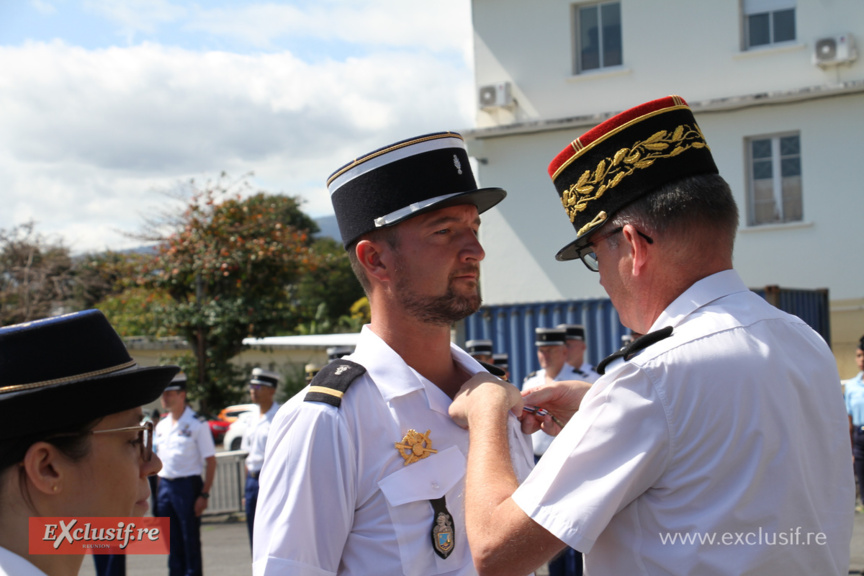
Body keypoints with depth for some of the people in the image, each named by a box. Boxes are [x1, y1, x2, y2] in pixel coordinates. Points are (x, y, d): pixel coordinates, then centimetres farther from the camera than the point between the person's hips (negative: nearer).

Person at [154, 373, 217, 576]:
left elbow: (210, 461, -10)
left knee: (191, 542, -1)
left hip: (188, 485, -6)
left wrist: (204, 494, -15)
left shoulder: (197, 424, -7)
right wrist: (160, 488, 9)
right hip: (165, 486, 6)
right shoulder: (161, 425, 12)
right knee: (173, 543, 11)